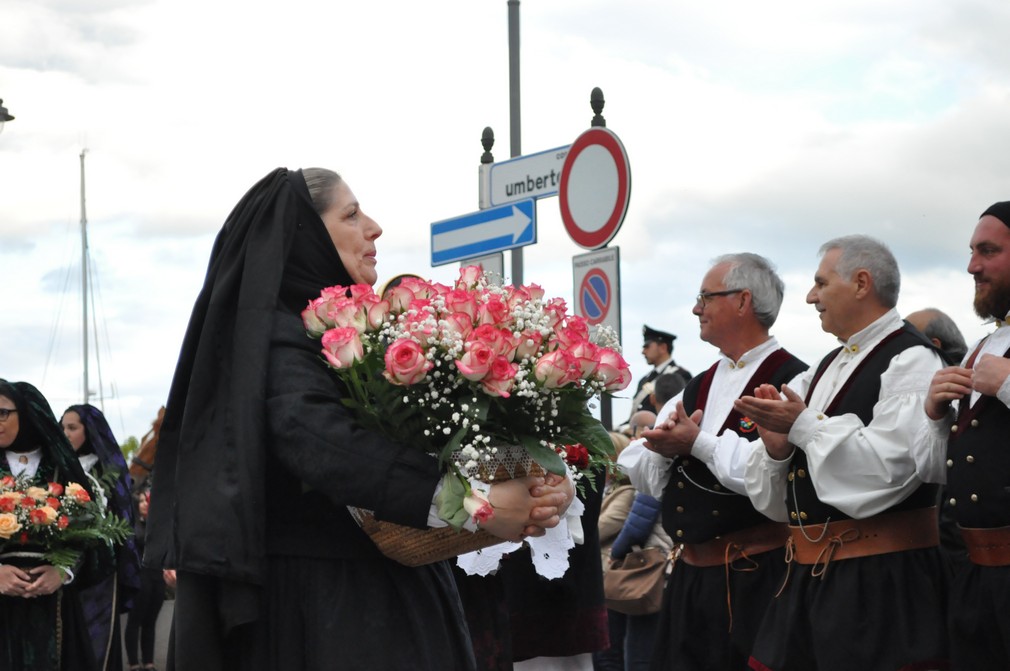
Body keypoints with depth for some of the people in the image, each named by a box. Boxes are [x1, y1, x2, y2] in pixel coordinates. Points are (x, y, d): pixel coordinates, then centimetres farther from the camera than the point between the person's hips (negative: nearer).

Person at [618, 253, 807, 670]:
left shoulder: (793, 383, -10)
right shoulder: (696, 389, 15)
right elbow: (640, 474, 14)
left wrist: (697, 443, -16)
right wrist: (667, 446, -7)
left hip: (757, 577, -7)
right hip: (690, 576, 7)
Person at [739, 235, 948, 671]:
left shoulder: (910, 361, -7)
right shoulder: (826, 369, 18)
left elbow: (889, 467, -23)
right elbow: (773, 500, 18)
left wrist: (804, 426, -15)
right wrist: (777, 446, -4)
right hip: (807, 574, 8)